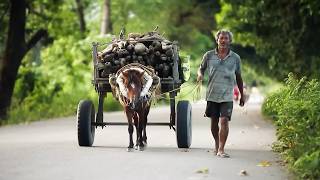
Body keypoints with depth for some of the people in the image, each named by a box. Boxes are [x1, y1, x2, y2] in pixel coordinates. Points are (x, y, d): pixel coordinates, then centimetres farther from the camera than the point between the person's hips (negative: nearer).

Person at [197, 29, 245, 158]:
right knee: (214, 121, 10)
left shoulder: (235, 58, 6)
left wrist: (242, 95, 18)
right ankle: (217, 145, 30)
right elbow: (201, 68, 17)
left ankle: (221, 150, -11)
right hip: (212, 94, 1)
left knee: (224, 121, -12)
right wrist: (200, 74, -7)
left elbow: (238, 78, 15)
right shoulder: (209, 55, 4)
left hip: (227, 95, -1)